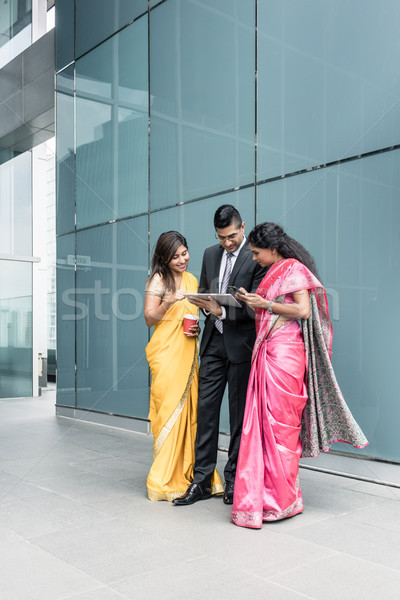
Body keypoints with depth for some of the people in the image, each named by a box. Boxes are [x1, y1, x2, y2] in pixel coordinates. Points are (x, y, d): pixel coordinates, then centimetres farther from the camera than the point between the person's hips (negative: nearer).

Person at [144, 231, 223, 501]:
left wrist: (197, 328, 3)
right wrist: (169, 302, -22)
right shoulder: (159, 279, -3)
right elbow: (150, 318, -5)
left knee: (190, 410, 2)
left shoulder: (191, 279, 16)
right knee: (169, 410, -6)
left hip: (188, 352, 6)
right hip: (166, 354, -6)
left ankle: (188, 473, 13)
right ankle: (165, 481, 4)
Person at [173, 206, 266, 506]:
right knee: (206, 408, 4)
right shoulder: (210, 254, 12)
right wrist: (205, 303, -2)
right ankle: (202, 480, 12)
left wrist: (222, 312, -21)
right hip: (214, 341, 6)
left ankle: (234, 478, 18)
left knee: (239, 413, 5)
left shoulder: (256, 257, -8)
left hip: (241, 343, -5)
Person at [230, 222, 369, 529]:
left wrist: (265, 304, -9)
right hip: (267, 352, 8)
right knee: (262, 422, 5)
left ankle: (282, 501, 8)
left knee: (280, 424, -4)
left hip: (284, 353, -8)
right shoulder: (274, 272, 21)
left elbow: (303, 310, -14)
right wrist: (254, 303, 9)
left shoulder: (294, 268, -4)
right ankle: (259, 494, 12)